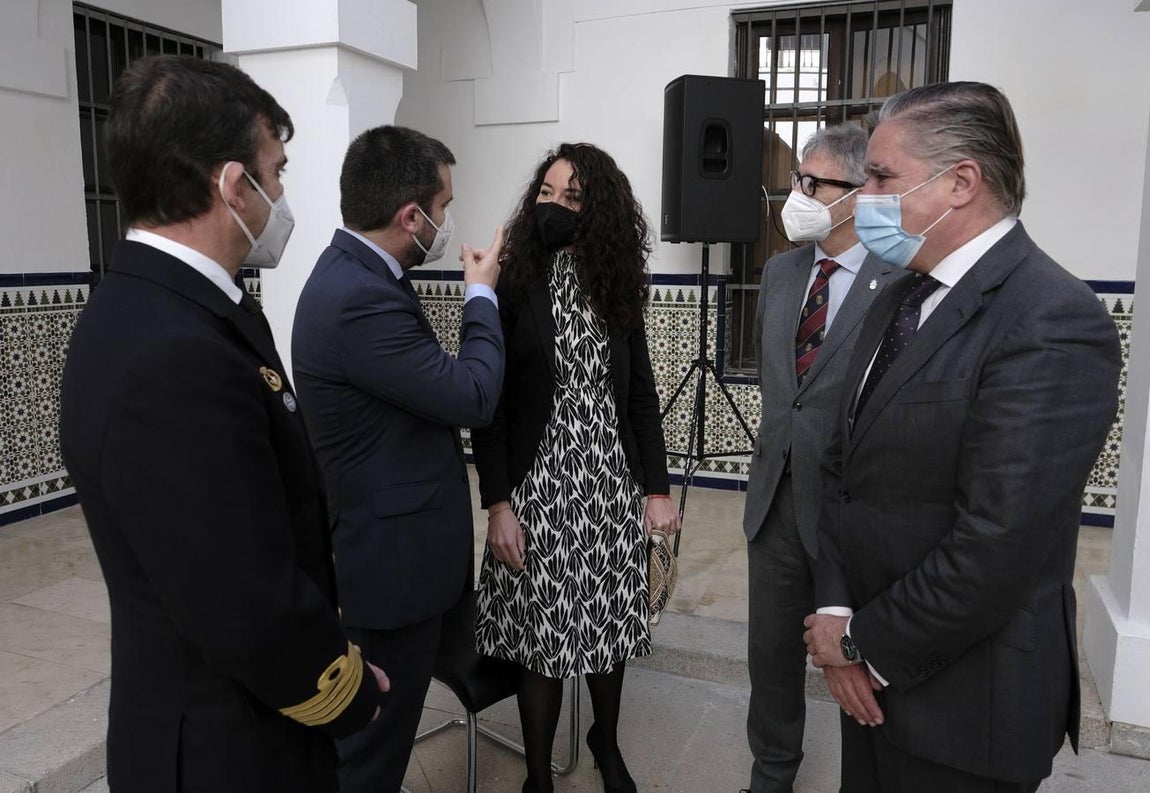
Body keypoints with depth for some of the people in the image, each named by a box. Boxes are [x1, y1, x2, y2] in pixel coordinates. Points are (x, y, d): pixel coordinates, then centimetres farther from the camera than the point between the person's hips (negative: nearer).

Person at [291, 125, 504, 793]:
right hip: (393, 555, -10)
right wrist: (482, 294, -9)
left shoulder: (352, 271, 5)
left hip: (388, 542, 10)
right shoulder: (359, 298, -27)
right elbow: (474, 395, -20)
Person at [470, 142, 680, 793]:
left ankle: (607, 741, 42)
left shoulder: (617, 288, 4)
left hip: (613, 486, 3)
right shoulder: (511, 287, -6)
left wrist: (657, 488, 4)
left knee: (613, 625, 14)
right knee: (543, 638, 6)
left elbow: (640, 393, 7)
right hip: (538, 488, -3)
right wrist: (497, 504, -11)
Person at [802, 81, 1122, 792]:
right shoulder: (898, 301, 6)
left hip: (961, 704, -7)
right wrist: (835, 613, -5)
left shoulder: (1055, 324, -21)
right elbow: (847, 465, 6)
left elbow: (996, 547, -25)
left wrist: (867, 645, -13)